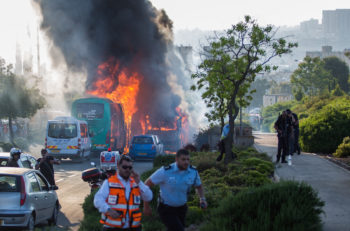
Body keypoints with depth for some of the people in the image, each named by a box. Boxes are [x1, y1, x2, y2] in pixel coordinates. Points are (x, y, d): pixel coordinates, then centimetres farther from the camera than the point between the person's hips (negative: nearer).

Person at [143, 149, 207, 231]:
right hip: (166, 209, -5)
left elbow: (199, 186, 11)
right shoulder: (165, 171, -23)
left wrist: (202, 199, -9)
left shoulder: (193, 172, -10)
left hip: (181, 208, 5)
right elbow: (147, 184, -13)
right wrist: (146, 206, -11)